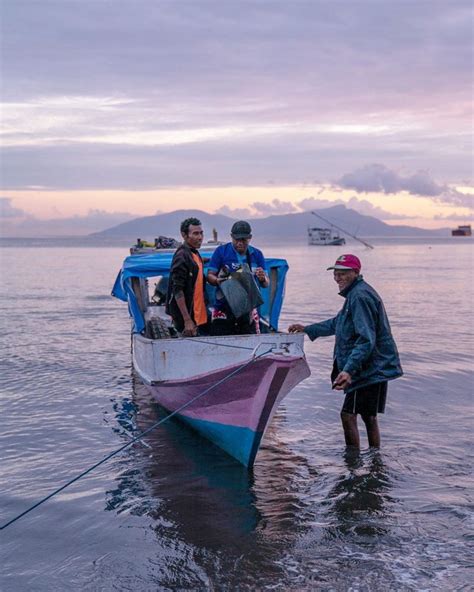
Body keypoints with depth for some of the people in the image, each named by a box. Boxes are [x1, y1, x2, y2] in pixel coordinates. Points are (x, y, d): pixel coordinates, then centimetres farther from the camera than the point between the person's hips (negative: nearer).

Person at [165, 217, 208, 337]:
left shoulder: (195, 254, 13)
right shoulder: (182, 256, -16)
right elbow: (177, 291, -21)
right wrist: (187, 320, -23)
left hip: (199, 317, 9)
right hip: (187, 318, -9)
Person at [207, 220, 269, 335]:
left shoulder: (257, 254, 11)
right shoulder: (221, 251, 3)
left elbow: (266, 284, 8)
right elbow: (210, 276, -1)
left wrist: (263, 278, -17)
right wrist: (217, 280, -24)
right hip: (224, 308, -3)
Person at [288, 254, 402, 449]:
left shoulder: (360, 296, -19)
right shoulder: (355, 294, 17)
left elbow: (366, 340, -26)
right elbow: (338, 323, 31)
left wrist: (348, 370, -33)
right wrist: (308, 329, 31)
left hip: (371, 369, -11)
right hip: (372, 369, 11)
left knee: (348, 415, -9)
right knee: (368, 417, 17)